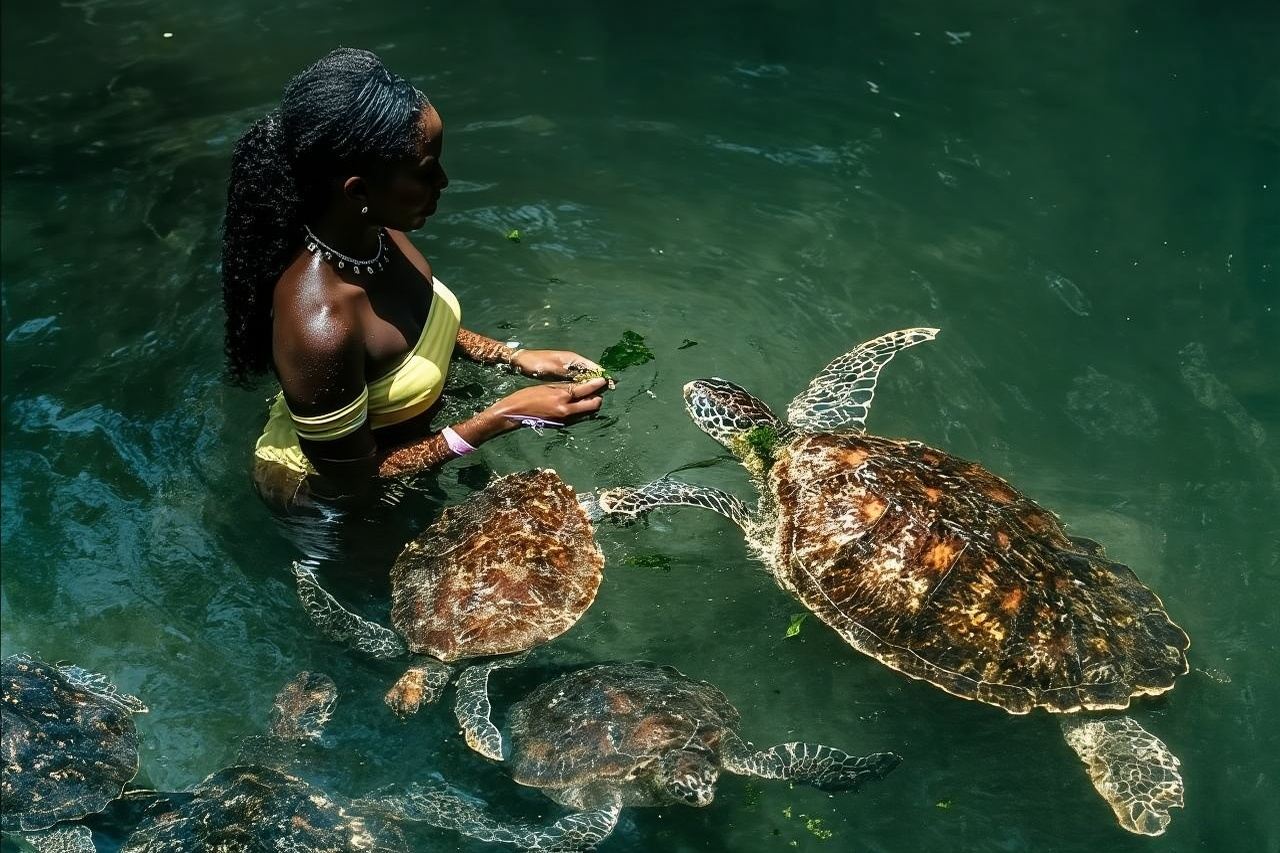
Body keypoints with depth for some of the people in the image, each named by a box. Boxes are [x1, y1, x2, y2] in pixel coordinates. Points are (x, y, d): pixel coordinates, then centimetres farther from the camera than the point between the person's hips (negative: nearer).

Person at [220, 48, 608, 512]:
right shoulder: (320, 326, -42)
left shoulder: (373, 227, -19)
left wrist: (516, 358, -7)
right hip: (328, 496, -6)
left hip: (387, 436, 6)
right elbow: (350, 481, -29)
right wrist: (503, 417, -31)